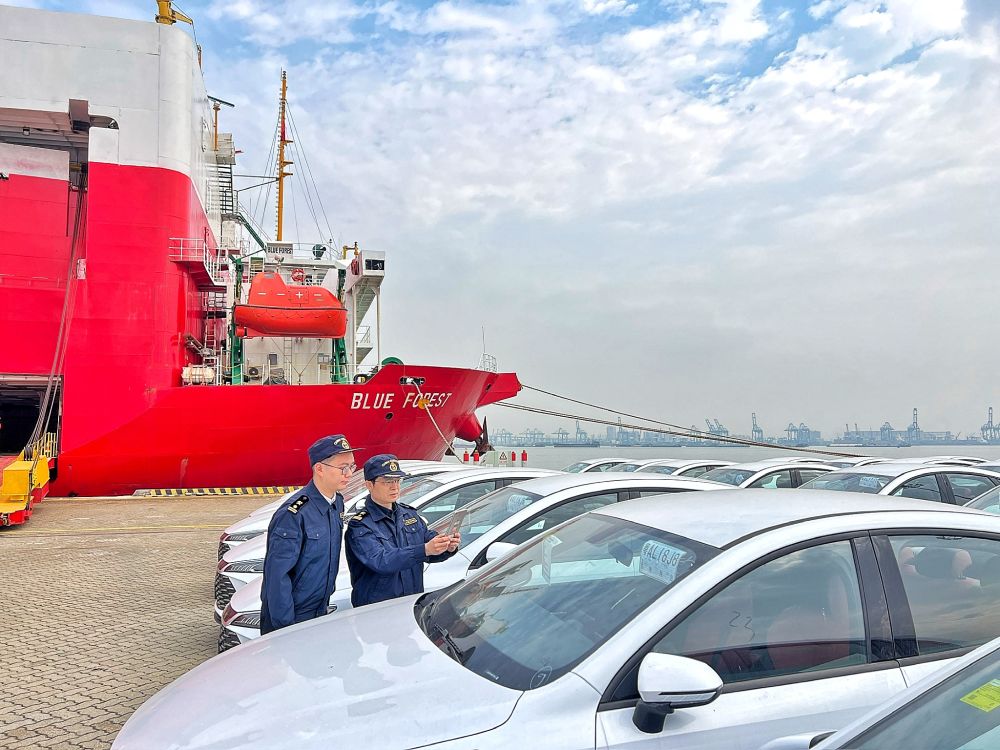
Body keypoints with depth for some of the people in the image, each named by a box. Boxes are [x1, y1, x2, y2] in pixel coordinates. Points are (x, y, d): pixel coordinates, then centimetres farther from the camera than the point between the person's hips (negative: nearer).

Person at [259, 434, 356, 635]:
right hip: (288, 620, -7)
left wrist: (325, 601, 16)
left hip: (320, 614, 7)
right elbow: (277, 573, -22)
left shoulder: (337, 503, 2)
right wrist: (284, 624, -20)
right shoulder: (294, 514, -24)